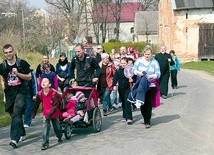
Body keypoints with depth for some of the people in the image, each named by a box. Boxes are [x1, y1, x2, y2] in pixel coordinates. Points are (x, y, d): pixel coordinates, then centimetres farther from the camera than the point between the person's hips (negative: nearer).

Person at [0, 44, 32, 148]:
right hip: (9, 93, 4)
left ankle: (15, 139, -22)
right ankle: (21, 133, 34)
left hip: (20, 91, -4)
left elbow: (29, 77, -1)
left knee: (17, 113, -17)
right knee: (13, 114, 12)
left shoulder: (22, 63, -5)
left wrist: (18, 73, -16)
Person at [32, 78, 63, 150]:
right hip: (45, 114, 2)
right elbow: (36, 104, 1)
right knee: (45, 128, -10)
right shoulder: (40, 94, -8)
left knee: (57, 127, 16)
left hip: (54, 114, -2)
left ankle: (60, 137, 45)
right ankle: (45, 144, -7)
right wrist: (33, 114, 0)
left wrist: (50, 113, -24)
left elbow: (56, 105, -19)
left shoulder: (54, 93, -20)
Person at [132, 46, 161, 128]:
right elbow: (133, 69, 0)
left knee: (149, 103, -5)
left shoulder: (154, 62, 0)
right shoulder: (139, 60, 5)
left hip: (151, 85, -2)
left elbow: (158, 74, -5)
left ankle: (147, 121, 3)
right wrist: (138, 72, -21)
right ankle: (145, 118, 24)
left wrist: (150, 76, -23)